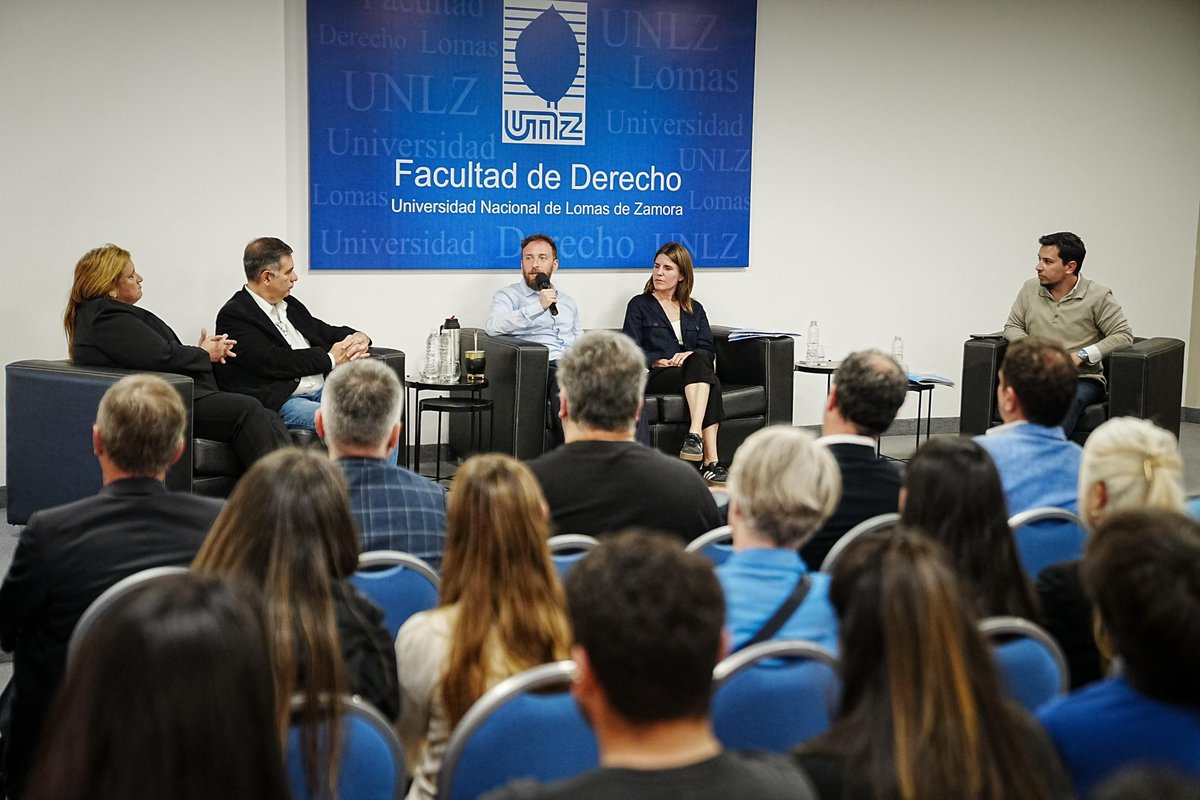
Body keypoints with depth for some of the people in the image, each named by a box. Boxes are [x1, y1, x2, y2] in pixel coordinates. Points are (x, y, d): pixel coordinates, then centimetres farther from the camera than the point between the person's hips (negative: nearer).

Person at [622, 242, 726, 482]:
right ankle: (710, 460, -44)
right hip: (654, 377, -3)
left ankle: (694, 435, -48)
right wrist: (656, 361, -14)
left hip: (691, 370, 3)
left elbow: (708, 349, 12)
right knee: (710, 381, -33)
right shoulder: (639, 305, 16)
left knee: (699, 361, -36)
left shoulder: (695, 309, 25)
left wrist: (690, 355, -12)